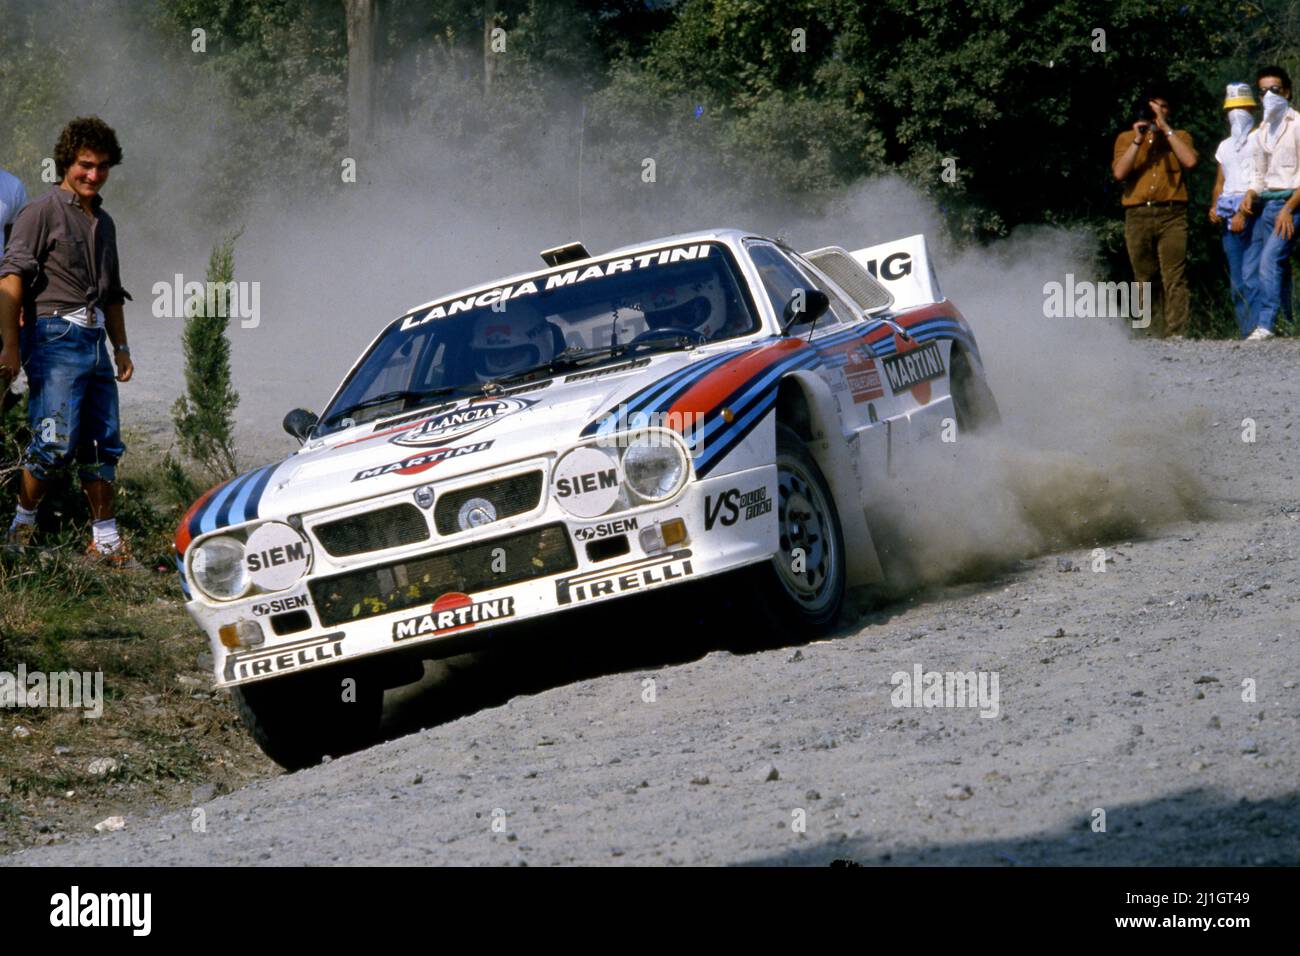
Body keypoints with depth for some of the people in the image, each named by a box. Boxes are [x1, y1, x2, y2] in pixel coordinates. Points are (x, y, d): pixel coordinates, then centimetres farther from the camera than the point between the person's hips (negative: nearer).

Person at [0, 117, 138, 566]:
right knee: (57, 440, -14)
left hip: (94, 339, 7)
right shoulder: (42, 212, -2)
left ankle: (105, 542, 8)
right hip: (55, 336, -7)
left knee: (102, 444, 5)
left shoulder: (104, 223, 22)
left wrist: (121, 347, 22)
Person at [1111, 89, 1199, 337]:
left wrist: (1165, 128, -3)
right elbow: (1119, 173, 0)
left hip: (1172, 214, -2)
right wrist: (1138, 139, -5)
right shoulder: (1126, 138, 16)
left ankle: (1176, 332, -18)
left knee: (1174, 277, -13)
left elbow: (1190, 161, -6)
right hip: (1138, 216, 2)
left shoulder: (1180, 137, 16)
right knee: (1145, 279, 3)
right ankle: (1154, 329, 11)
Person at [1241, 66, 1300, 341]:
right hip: (1267, 205, 8)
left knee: (1271, 259, -23)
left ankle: (1266, 326, -29)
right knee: (1251, 268, 1)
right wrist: (1251, 194, 2)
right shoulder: (1262, 131, 18)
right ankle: (1257, 327, 3)